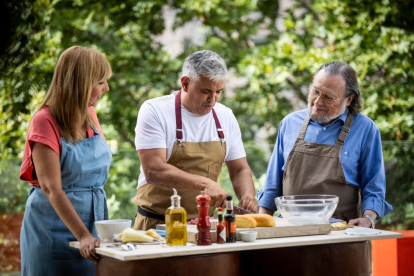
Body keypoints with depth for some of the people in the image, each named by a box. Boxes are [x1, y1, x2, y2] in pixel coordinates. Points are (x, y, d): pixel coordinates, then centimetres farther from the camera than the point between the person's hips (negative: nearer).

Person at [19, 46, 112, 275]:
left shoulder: (90, 116, 6)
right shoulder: (45, 122, -14)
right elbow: (52, 189, -20)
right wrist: (83, 236, -26)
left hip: (92, 220, 6)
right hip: (55, 228, -6)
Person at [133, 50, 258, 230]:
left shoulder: (226, 117, 8)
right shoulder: (154, 111, -8)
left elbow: (240, 170, 15)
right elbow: (154, 171, -18)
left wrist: (247, 195, -6)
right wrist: (204, 183, -26)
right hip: (157, 224, -5)